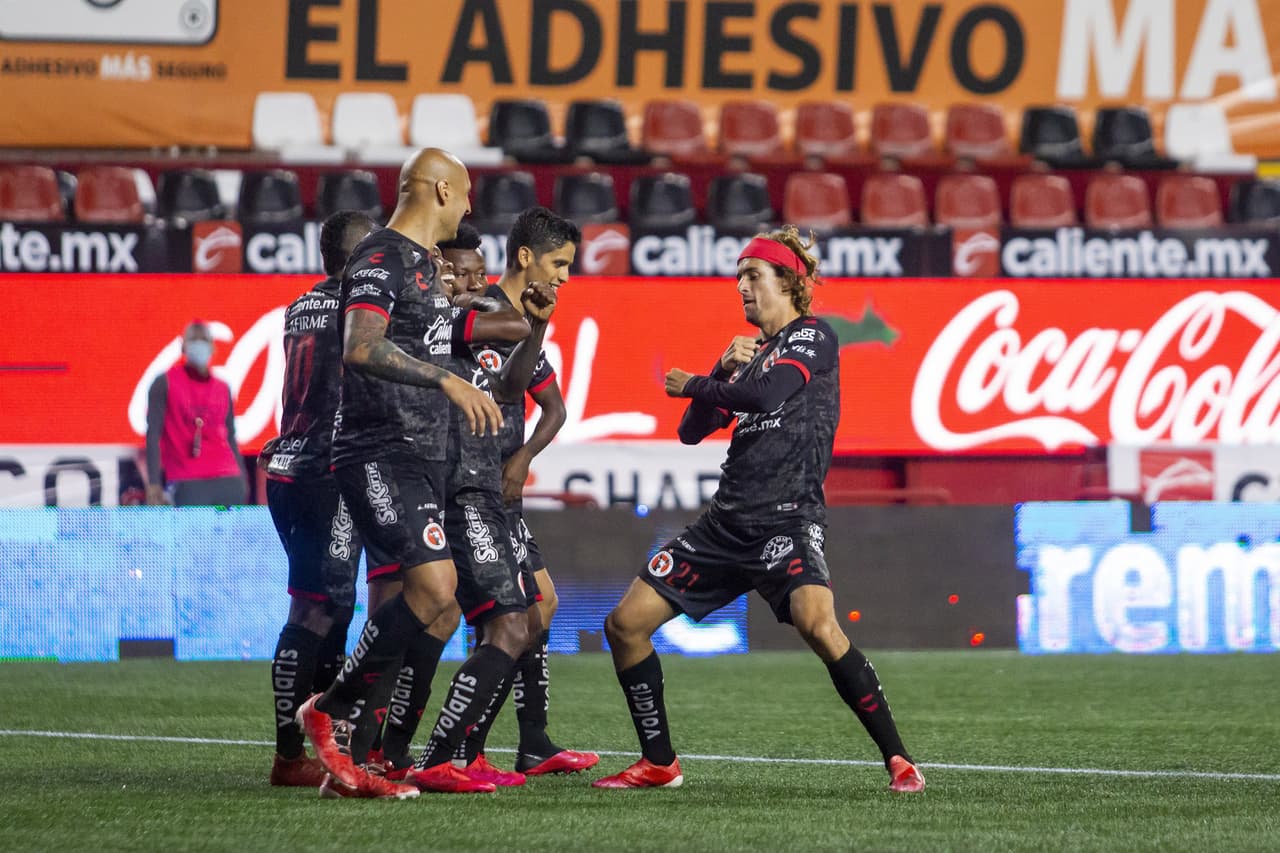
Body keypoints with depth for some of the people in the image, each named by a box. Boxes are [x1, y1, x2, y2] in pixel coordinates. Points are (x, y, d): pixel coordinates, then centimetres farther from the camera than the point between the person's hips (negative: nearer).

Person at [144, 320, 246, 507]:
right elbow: (153, 435, -3)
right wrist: (154, 484, -12)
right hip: (188, 484, -4)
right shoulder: (165, 384, 3)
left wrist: (242, 483, 12)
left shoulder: (223, 389, 16)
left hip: (228, 482, 4)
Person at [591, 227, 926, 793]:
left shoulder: (813, 338, -1)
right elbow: (692, 431, 17)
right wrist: (722, 372, 0)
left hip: (787, 516, -8)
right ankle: (659, 763, 14)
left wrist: (695, 385, -2)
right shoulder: (751, 353, 21)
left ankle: (897, 759, -25)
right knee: (625, 623, 3)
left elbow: (766, 392, -19)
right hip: (728, 520, 8)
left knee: (817, 622, -33)